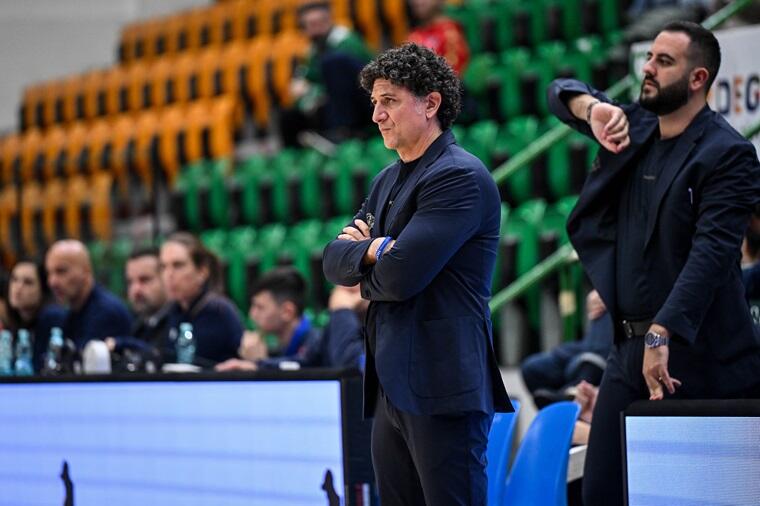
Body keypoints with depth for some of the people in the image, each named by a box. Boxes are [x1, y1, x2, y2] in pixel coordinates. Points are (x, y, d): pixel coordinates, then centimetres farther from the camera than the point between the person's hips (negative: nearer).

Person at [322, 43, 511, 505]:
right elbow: (334, 262, 13)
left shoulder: (461, 177, -12)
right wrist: (371, 251, -9)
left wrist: (368, 273, 2)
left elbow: (400, 276, -19)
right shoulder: (387, 181, 18)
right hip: (392, 385, 9)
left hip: (441, 386, -9)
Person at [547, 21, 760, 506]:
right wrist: (593, 108, -12)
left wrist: (662, 335, -31)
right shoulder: (633, 126, 11)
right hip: (630, 347, 7)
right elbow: (562, 92, 13)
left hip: (700, 356, -7)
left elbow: (711, 252, -21)